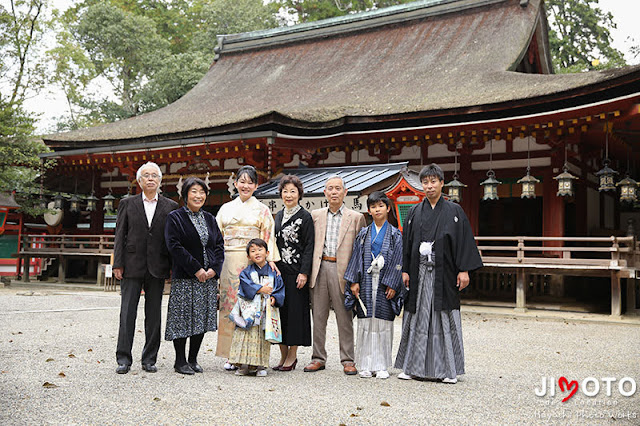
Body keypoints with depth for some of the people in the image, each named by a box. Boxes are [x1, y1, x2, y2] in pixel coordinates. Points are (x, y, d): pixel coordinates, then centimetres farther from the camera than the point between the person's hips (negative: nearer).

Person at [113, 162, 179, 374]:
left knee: (154, 315, 6)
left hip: (157, 268, 1)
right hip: (132, 265, -1)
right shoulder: (127, 204, 8)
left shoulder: (170, 207, 8)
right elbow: (120, 235, 5)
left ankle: (149, 359, 15)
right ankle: (124, 359, 5)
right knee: (127, 313, -1)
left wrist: (173, 267, 0)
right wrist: (118, 264, -3)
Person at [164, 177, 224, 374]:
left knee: (202, 318, 7)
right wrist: (196, 269, -16)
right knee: (182, 319, -2)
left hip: (209, 277, 5)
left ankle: (193, 359, 19)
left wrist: (214, 269, -6)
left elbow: (219, 245, 11)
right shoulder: (175, 217, -2)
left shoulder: (210, 218, 14)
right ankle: (180, 361, 10)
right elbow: (174, 246, -11)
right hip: (184, 277, -5)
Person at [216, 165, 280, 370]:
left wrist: (270, 260, -11)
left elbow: (268, 238, 3)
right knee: (229, 304, 0)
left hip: (252, 262, -2)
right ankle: (230, 355, 7)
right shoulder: (226, 208, 15)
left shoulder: (262, 210, 9)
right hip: (228, 262, 2)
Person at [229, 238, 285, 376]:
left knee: (263, 338, -1)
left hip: (266, 312, 0)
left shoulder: (274, 273, 8)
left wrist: (275, 298, -13)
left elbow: (281, 289, 5)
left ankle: (261, 366, 7)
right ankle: (244, 365, 5)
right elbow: (246, 285, -11)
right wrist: (260, 289, -19)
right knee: (247, 336, -4)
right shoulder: (247, 272, 6)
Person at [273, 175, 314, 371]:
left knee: (295, 309, -2)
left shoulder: (305, 217, -4)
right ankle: (283, 354, 14)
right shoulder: (279, 216, 15)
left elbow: (309, 246, -8)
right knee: (279, 309, 6)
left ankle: (292, 355, 7)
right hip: (278, 270, 6)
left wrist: (304, 272, -14)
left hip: (295, 271, -6)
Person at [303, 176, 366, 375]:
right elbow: (310, 244, 12)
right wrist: (307, 270, 3)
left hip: (342, 270, -2)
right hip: (319, 268, 3)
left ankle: (347, 360, 12)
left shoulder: (356, 217, 4)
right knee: (318, 316, 7)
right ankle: (318, 358, 17)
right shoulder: (315, 215, 12)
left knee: (344, 317, 3)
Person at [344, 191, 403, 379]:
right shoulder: (363, 234, 10)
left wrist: (392, 284, -8)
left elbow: (397, 261, 0)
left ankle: (381, 366, 7)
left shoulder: (395, 235, 4)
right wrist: (354, 281, -1)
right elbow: (356, 257, 8)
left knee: (383, 323, -1)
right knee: (365, 323, 2)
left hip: (385, 284, -2)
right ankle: (366, 365, 10)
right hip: (366, 281, 2)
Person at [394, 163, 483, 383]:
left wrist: (464, 270, -7)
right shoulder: (414, 212, 10)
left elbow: (464, 241, 0)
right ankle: (412, 366, 13)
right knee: (417, 319, 5)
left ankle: (449, 369, 10)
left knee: (446, 319, 1)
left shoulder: (454, 211, 4)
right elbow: (407, 242, 9)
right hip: (419, 273, 2)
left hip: (444, 273, -2)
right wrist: (405, 271, 2)